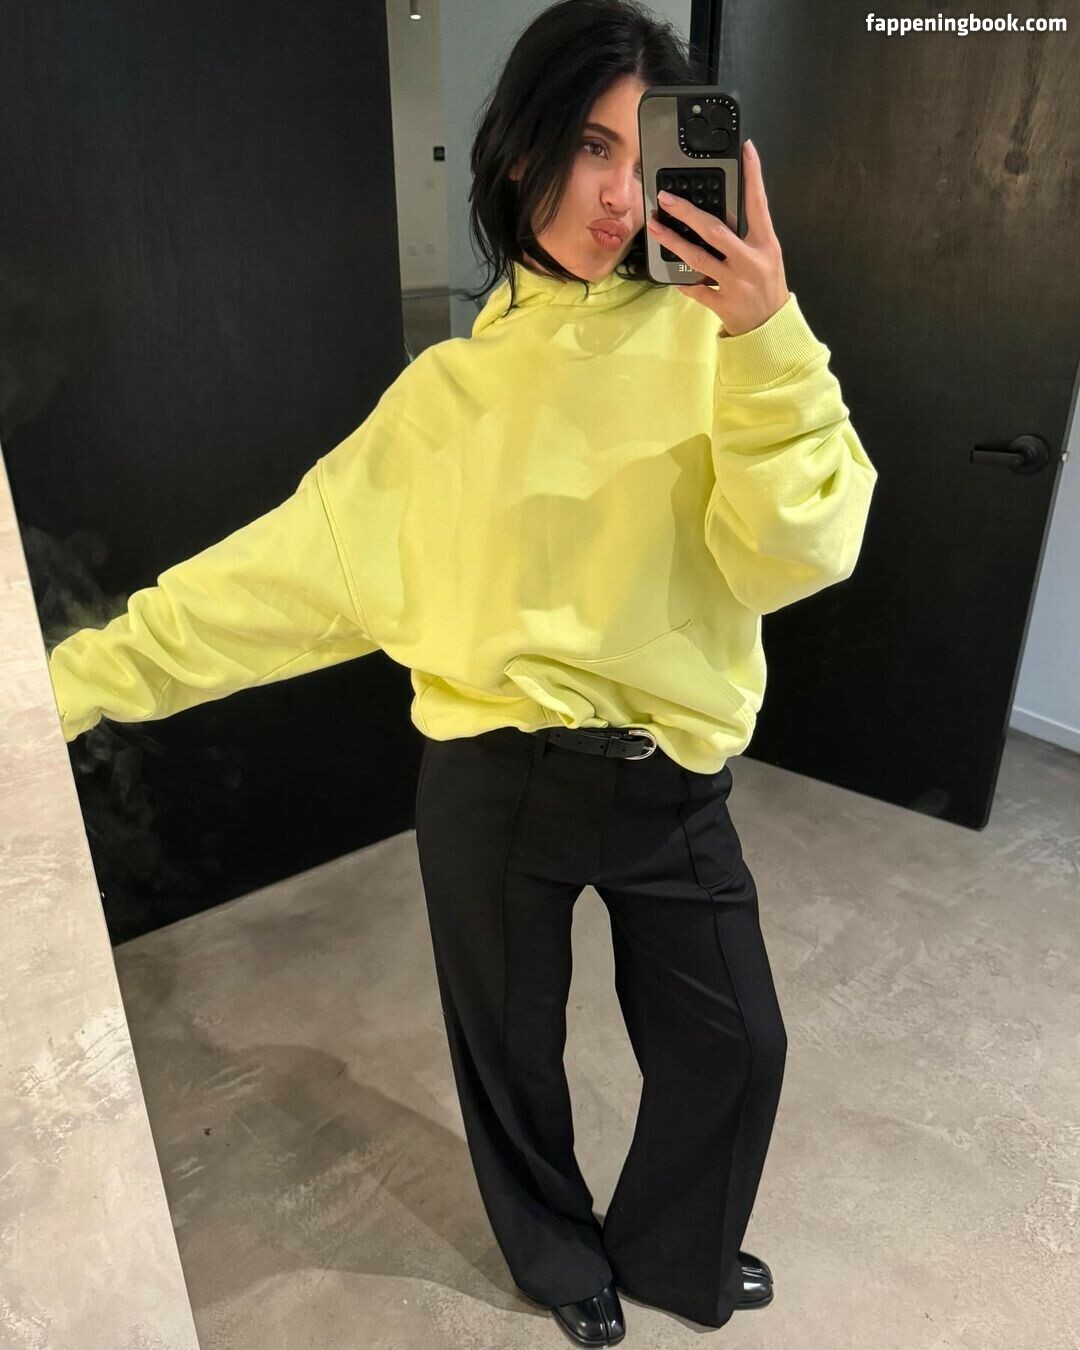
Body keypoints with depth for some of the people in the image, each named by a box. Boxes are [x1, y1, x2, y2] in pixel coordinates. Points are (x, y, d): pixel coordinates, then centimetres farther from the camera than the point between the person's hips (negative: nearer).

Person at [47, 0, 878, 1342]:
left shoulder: (712, 339, -4)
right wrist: (81, 675, -2)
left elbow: (799, 553, -16)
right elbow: (286, 564, 0)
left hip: (674, 781, 1)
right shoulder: (452, 389, 0)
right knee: (510, 1050, 19)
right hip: (494, 778, 0)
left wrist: (765, 338, -27)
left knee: (734, 1047, 17)